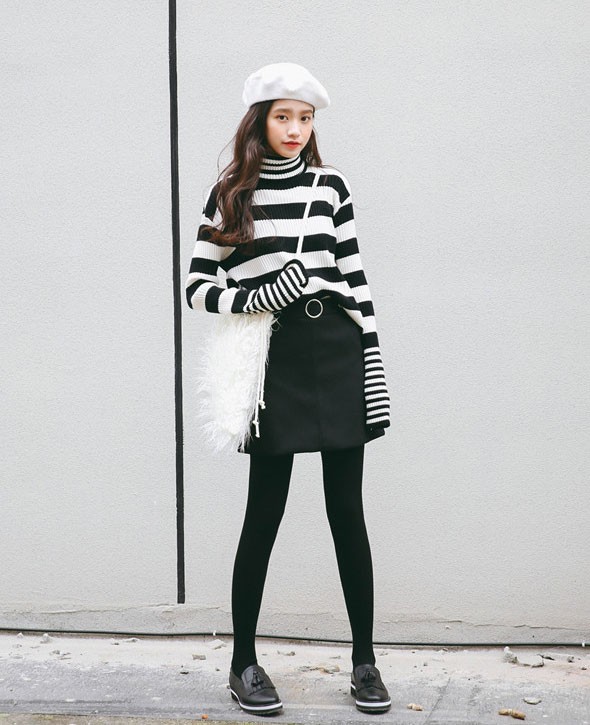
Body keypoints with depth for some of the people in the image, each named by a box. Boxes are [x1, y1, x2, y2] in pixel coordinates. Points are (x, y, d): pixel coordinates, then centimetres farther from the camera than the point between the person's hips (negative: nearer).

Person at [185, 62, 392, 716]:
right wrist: (258, 297, -14)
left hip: (337, 351, 2)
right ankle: (244, 663, 17)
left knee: (347, 509, 5)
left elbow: (355, 279, 9)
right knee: (265, 510, 2)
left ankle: (365, 661, 16)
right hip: (273, 358, -2)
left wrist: (374, 367, 4)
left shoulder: (331, 186, 9)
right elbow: (197, 287, 3)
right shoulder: (230, 193, 4)